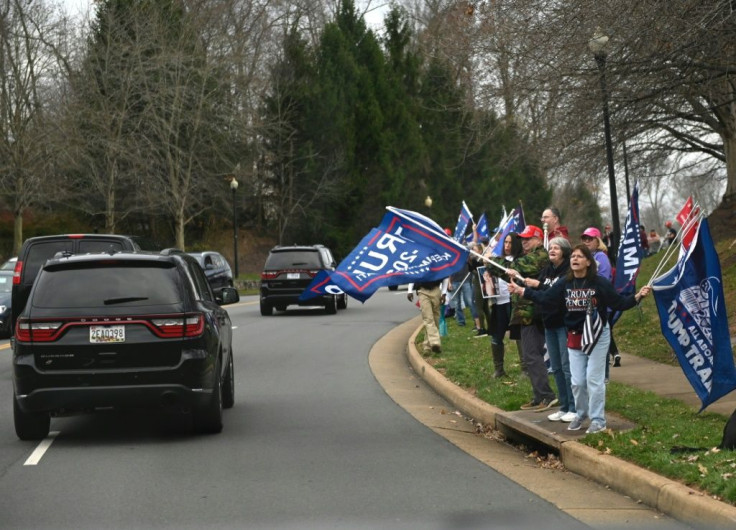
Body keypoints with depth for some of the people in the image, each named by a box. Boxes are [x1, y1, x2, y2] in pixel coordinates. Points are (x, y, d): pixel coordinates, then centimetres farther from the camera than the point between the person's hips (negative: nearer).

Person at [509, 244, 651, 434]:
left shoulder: (600, 283, -15)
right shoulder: (565, 284, -2)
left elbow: (618, 303, -13)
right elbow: (546, 298, 0)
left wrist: (637, 296, -27)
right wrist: (522, 291, 0)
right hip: (574, 337, 5)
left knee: (594, 379, -2)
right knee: (577, 381, 10)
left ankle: (598, 420, 8)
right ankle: (580, 414, 30)